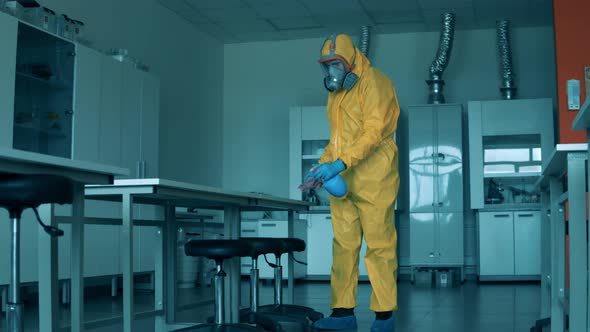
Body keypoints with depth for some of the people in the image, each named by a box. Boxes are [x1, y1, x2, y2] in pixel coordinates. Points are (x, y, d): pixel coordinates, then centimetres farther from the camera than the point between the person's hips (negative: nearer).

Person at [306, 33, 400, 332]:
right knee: (343, 245, 5)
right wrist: (323, 165, 7)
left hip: (373, 179, -8)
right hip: (342, 182, 8)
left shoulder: (373, 83, -6)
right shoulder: (336, 92, 19)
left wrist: (340, 164, -23)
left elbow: (373, 132, -17)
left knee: (379, 245, -4)